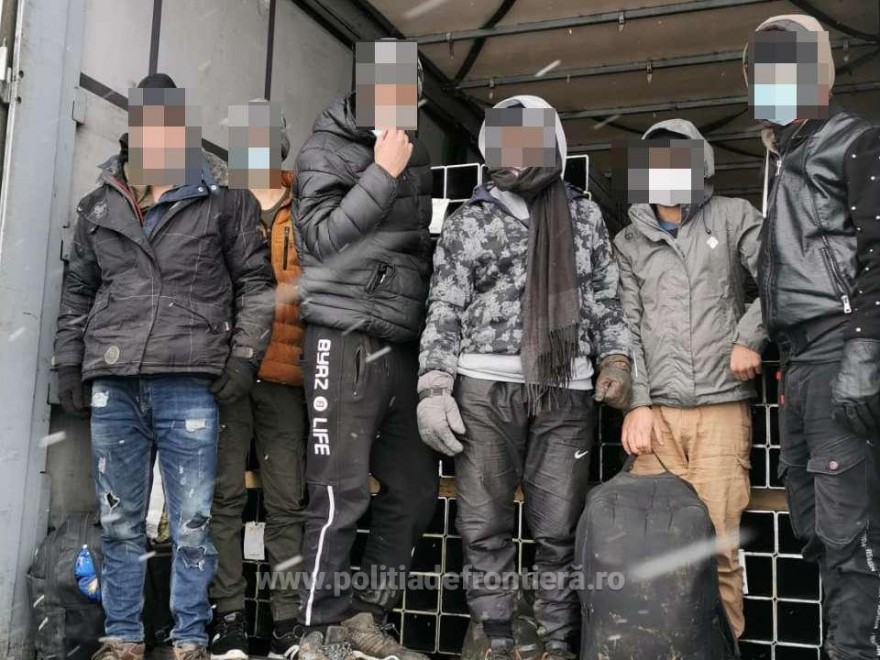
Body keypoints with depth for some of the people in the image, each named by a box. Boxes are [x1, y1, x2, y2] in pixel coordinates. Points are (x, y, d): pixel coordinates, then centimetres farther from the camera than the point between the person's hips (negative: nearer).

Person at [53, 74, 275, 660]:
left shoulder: (223, 199, 6)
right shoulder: (99, 206, 16)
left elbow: (255, 282, 5)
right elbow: (78, 292, 21)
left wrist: (244, 358, -3)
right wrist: (69, 365, 15)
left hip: (189, 384, -3)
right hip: (112, 385, 4)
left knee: (192, 523, 1)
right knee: (120, 523, 10)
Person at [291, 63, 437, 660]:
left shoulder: (416, 156, 20)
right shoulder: (326, 148, 3)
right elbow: (323, 237, -10)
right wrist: (383, 173, -10)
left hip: (402, 347, 7)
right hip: (346, 343, -7)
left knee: (416, 490, 8)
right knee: (341, 495, -5)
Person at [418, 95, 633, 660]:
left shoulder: (586, 216, 15)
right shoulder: (467, 222, 11)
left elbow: (607, 298, 14)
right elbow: (444, 310, 5)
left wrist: (616, 358, -1)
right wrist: (433, 386, -5)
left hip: (567, 392, 1)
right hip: (485, 388, 0)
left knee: (559, 529, 2)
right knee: (485, 526, 2)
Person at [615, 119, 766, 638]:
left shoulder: (732, 217, 10)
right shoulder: (629, 241, 14)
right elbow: (626, 328, 8)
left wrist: (750, 338, -8)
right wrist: (637, 404, -1)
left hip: (722, 408, -2)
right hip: (656, 411, 2)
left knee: (718, 545, -5)